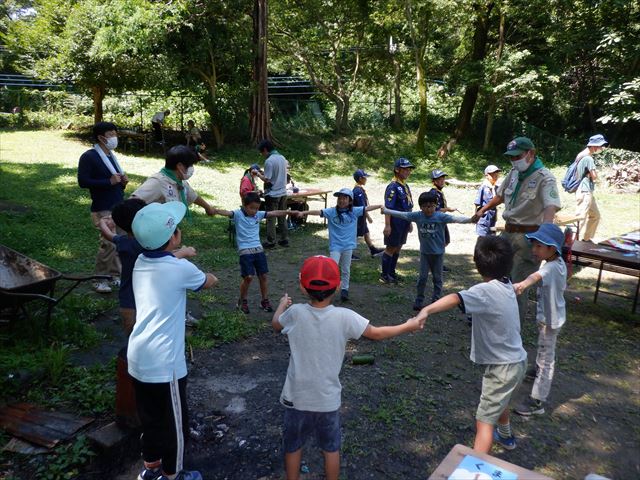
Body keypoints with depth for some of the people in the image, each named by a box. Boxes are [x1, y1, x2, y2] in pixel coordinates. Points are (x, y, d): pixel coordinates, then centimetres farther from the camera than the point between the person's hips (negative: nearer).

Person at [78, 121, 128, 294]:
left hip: (119, 207, 8)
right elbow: (83, 182, -17)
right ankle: (99, 280, 5)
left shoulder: (111, 155, 16)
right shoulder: (89, 157, -9)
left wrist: (122, 181, 4)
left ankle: (116, 275, 23)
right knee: (108, 244, -10)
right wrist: (109, 181, -20)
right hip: (103, 209, -8)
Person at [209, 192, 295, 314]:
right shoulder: (238, 214, -8)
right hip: (245, 251, -5)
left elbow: (274, 213, 9)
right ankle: (242, 301, 14)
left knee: (263, 276, 7)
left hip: (258, 249, 5)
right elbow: (227, 213, -27)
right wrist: (216, 211, -46)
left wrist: (287, 212, 3)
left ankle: (265, 301, 24)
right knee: (248, 277, -9)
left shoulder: (259, 214, 6)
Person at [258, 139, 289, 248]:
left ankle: (271, 241, 7)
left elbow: (267, 180, -17)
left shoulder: (269, 161, -16)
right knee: (282, 217, 13)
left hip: (272, 194, -7)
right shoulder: (282, 158, 8)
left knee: (271, 219, 2)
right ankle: (284, 239, 18)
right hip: (283, 192, 7)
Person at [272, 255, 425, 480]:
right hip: (328, 400, 0)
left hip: (297, 398, 0)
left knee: (292, 446, 21)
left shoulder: (296, 313, -15)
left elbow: (276, 324, 6)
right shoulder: (344, 317, -18)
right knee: (331, 448, 21)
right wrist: (408, 326, 9)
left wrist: (282, 305, 27)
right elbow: (377, 334, -6)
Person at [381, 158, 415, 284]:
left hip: (404, 223, 9)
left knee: (398, 248, 15)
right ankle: (384, 275, 9)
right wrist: (387, 225, -23)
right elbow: (388, 207, -20)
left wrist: (409, 222, 20)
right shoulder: (393, 186, -16)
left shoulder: (405, 186, 12)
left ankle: (391, 272, 26)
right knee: (391, 248, -1)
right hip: (395, 223, -9)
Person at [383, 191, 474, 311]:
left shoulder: (441, 216, -16)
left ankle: (436, 300, 25)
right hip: (424, 252, 2)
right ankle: (419, 300, 19)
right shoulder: (417, 216, -8)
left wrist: (470, 219, -43)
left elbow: (455, 219, -28)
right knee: (422, 277, 7)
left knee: (437, 278, 12)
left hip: (438, 253, -1)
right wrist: (385, 211, -5)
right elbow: (401, 214, -5)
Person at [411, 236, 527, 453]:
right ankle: (505, 435, 61)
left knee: (484, 420, -7)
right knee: (499, 399, 36)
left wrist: (426, 310, -61)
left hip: (503, 366, -10)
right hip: (515, 360, 10)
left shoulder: (486, 291, -27)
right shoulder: (506, 285, -1)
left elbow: (455, 299, -48)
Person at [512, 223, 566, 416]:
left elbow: (537, 276, -55)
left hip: (550, 319, -10)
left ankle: (537, 401, 3)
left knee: (546, 358, -3)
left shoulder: (551, 268, -31)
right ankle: (539, 371, 58)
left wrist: (522, 284, -75)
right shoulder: (558, 261, -1)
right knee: (543, 351, 33)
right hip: (548, 315, 10)